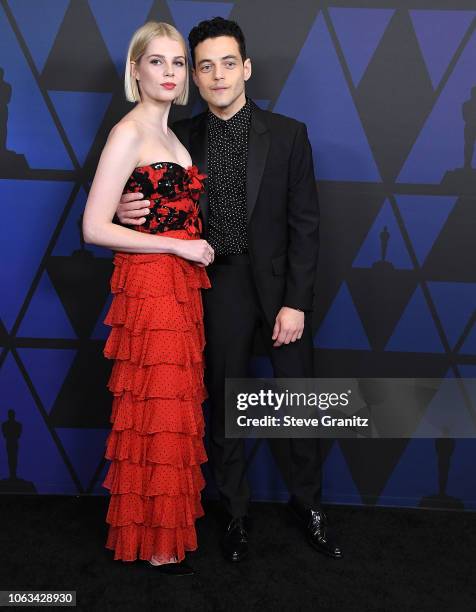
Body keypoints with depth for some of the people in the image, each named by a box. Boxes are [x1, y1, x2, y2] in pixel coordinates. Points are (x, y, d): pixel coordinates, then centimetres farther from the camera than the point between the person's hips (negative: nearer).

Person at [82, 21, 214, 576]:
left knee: (176, 406, 14)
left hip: (181, 285, 8)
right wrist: (179, 246, -15)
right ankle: (154, 543, 19)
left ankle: (169, 523, 31)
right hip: (148, 284, -8)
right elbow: (95, 227, -18)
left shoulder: (171, 135, 16)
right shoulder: (128, 134, -11)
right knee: (157, 412, 2)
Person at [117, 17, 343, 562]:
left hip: (279, 286, 0)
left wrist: (295, 302, -10)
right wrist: (131, 211, -15)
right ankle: (235, 512, 30)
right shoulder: (182, 138, 1)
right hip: (219, 288, 1)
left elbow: (304, 223, -5)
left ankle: (307, 503, 32)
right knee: (224, 405, 11)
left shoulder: (287, 134, -3)